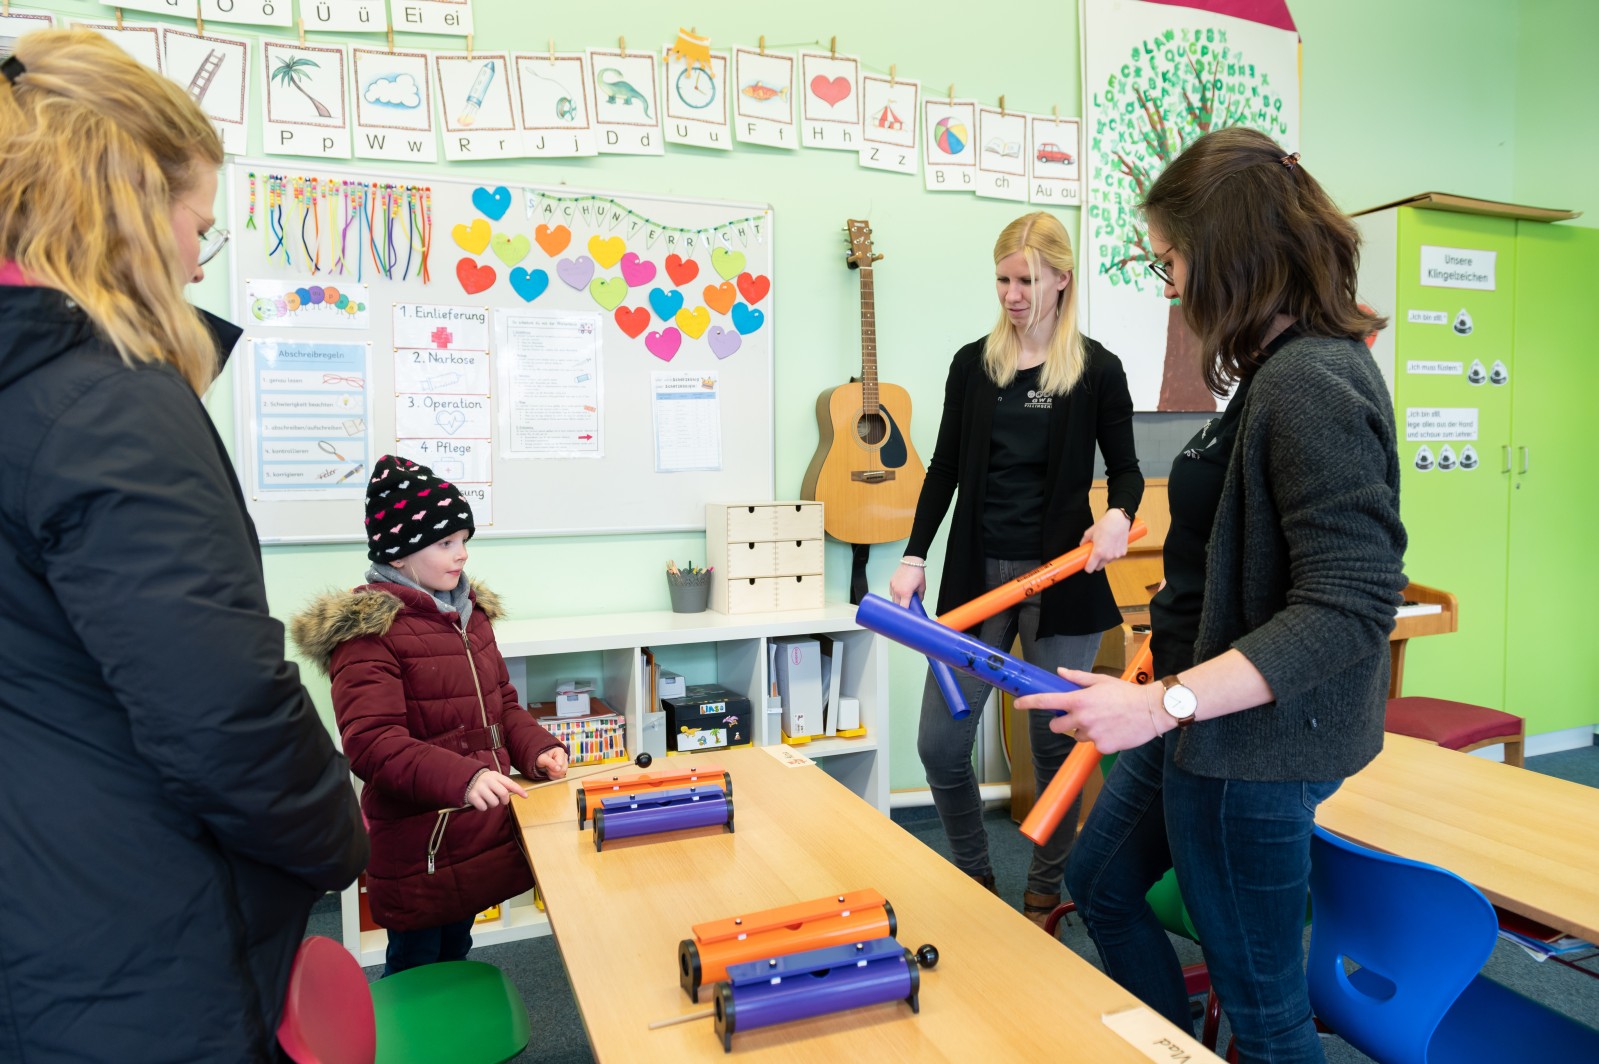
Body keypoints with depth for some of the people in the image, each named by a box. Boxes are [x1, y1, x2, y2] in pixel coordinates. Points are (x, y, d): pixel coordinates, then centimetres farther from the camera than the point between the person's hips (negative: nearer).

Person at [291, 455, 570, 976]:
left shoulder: (468, 611, 8)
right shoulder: (367, 630, -16)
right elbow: (370, 742, -24)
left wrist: (535, 748, -4)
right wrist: (462, 776, -35)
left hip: (483, 832, 7)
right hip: (420, 848, -7)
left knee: (455, 956, 23)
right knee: (415, 974, 10)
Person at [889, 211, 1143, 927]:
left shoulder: (1097, 370, 0)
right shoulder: (973, 363, 7)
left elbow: (1124, 468, 7)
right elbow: (945, 467, 9)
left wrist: (1118, 514, -16)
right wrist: (914, 555, 0)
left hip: (1060, 577, -2)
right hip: (977, 572, 3)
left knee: (1055, 744, 8)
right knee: (939, 744, 2)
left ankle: (1043, 895, 29)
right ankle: (974, 879, 26)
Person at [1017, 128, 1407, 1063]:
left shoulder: (1312, 385, -23)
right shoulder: (1289, 369, 7)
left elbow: (1351, 607, -28)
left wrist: (1167, 702, -32)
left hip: (1255, 744, -10)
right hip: (1208, 718, 10)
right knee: (1102, 884, 25)